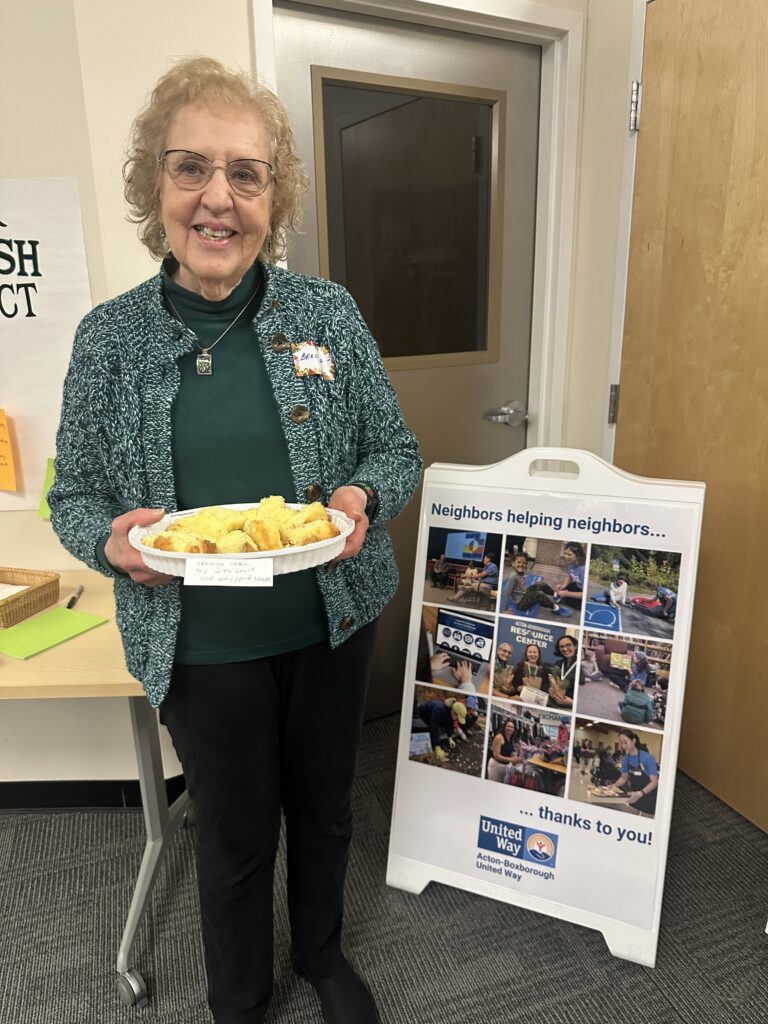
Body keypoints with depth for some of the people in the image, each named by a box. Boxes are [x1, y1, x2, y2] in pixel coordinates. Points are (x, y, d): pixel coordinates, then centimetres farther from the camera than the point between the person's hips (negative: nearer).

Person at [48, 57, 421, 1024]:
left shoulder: (329, 312, -6)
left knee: (323, 808, 24)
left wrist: (363, 498, -20)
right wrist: (112, 538, -20)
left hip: (332, 624, 2)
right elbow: (73, 495, 1)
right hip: (202, 646, -1)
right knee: (235, 837, 19)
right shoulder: (109, 337, -7)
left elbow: (396, 448, 1)